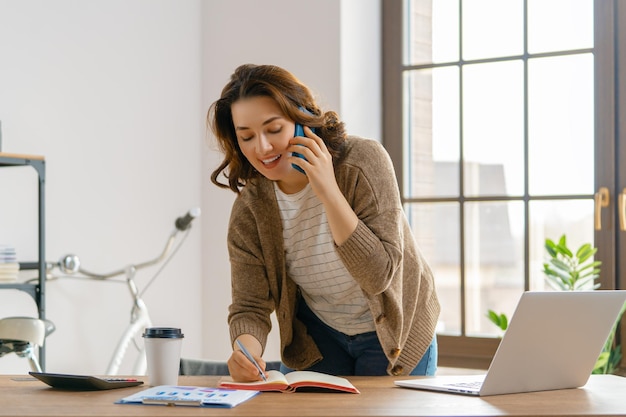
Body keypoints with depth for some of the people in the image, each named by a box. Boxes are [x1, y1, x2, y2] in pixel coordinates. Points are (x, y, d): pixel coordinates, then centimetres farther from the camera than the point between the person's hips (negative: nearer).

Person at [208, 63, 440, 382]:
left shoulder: (363, 160, -27)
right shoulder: (249, 211, -17)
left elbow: (379, 275, -31)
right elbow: (250, 306, -17)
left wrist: (328, 191, -38)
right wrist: (246, 349, -41)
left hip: (392, 334, -2)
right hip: (316, 337, 3)